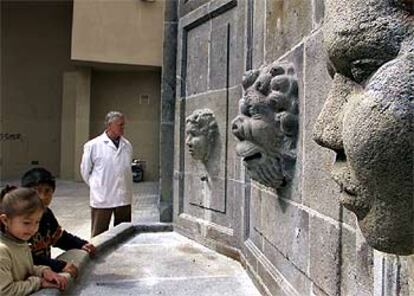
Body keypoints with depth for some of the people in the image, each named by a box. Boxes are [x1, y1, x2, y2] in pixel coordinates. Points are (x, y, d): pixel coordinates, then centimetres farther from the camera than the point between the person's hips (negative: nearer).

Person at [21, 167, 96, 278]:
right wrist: (60, 266, -31)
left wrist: (81, 244, 3)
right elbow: (28, 257, -27)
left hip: (44, 268, 7)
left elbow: (60, 236, 17)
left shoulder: (46, 213, 4)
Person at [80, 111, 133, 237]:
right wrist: (95, 186, 8)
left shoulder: (127, 145, 4)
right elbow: (85, 171, 2)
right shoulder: (93, 145, -8)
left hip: (124, 198, 4)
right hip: (102, 198, -4)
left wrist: (125, 188, 12)